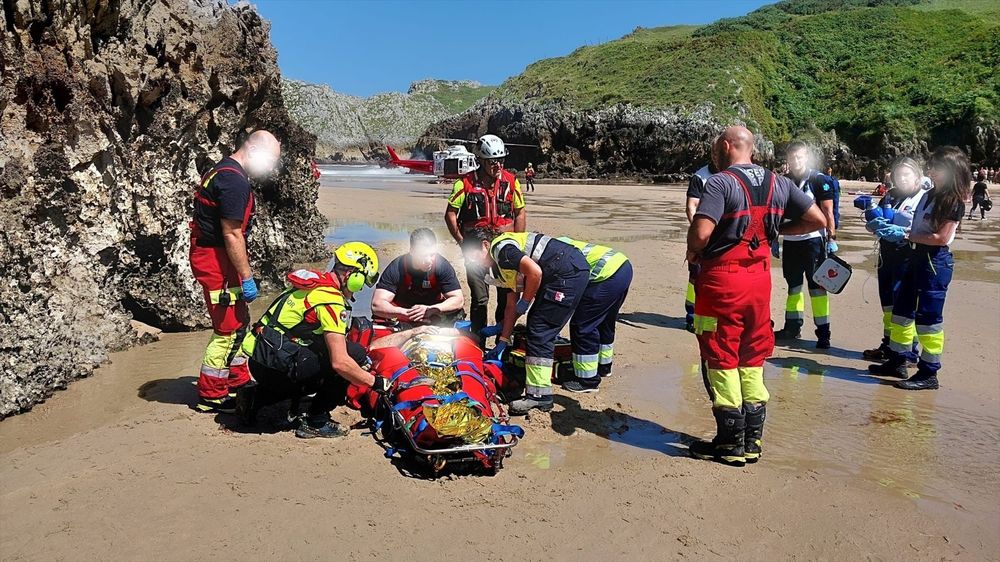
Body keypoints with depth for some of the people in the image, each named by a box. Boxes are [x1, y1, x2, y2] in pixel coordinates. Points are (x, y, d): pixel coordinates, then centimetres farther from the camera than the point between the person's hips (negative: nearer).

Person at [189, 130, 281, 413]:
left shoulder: (223, 171, 15)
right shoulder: (234, 181, -19)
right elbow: (232, 234, -22)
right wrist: (247, 277, -19)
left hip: (212, 256, 11)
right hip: (218, 260, -11)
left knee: (239, 322, 19)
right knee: (229, 330, -3)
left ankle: (238, 383, 30)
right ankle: (210, 396, 6)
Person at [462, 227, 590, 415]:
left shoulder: (500, 247, -8)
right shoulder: (503, 265, 22)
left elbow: (535, 272, -21)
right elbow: (511, 306, 25)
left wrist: (525, 302, -7)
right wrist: (503, 342, 24)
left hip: (569, 272, -10)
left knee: (539, 331, -9)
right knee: (536, 325, 16)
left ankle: (539, 395, -7)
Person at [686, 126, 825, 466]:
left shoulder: (720, 182, -13)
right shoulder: (778, 183, 8)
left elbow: (701, 232, -25)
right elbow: (817, 220, 9)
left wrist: (693, 251, -3)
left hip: (722, 279, -6)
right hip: (760, 278, 7)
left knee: (721, 360, 4)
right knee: (752, 359, 15)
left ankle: (730, 443, 11)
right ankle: (752, 441, 22)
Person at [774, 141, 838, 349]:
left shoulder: (820, 180, -5)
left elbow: (828, 212, -6)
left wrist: (832, 238, -10)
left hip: (813, 240, -5)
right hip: (790, 241, 5)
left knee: (817, 286, -2)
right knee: (793, 285, 13)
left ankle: (823, 332, 3)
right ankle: (793, 327, 23)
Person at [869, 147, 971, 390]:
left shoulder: (954, 201, -11)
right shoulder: (930, 195, 13)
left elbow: (941, 238, -18)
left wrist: (905, 235, -17)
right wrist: (892, 228, 1)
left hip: (936, 262, -9)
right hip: (918, 257, 9)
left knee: (927, 319, -4)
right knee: (901, 311, 14)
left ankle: (928, 374, 5)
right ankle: (897, 362, 25)